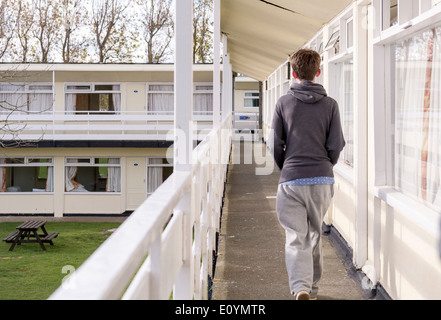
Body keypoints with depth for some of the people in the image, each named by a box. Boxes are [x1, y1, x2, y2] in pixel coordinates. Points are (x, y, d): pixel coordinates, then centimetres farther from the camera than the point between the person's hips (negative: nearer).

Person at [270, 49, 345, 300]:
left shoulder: (284, 103, 1)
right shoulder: (330, 105, 3)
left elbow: (276, 144, 1)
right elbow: (337, 145, 1)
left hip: (291, 180, -2)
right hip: (323, 179, 2)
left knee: (296, 238, -3)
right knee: (315, 234, 18)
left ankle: (301, 288, -23)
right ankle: (312, 288, 29)